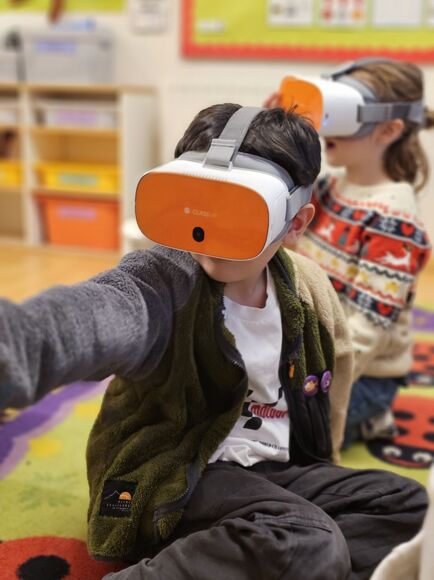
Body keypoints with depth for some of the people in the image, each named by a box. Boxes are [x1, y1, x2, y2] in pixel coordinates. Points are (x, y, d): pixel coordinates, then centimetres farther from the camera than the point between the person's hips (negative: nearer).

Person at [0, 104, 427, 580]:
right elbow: (100, 314, -47)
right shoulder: (165, 281, -22)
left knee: (410, 504, -1)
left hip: (277, 470, 7)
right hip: (172, 480, -7)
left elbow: (336, 360, 17)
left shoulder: (307, 286, -3)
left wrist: (319, 470, 17)